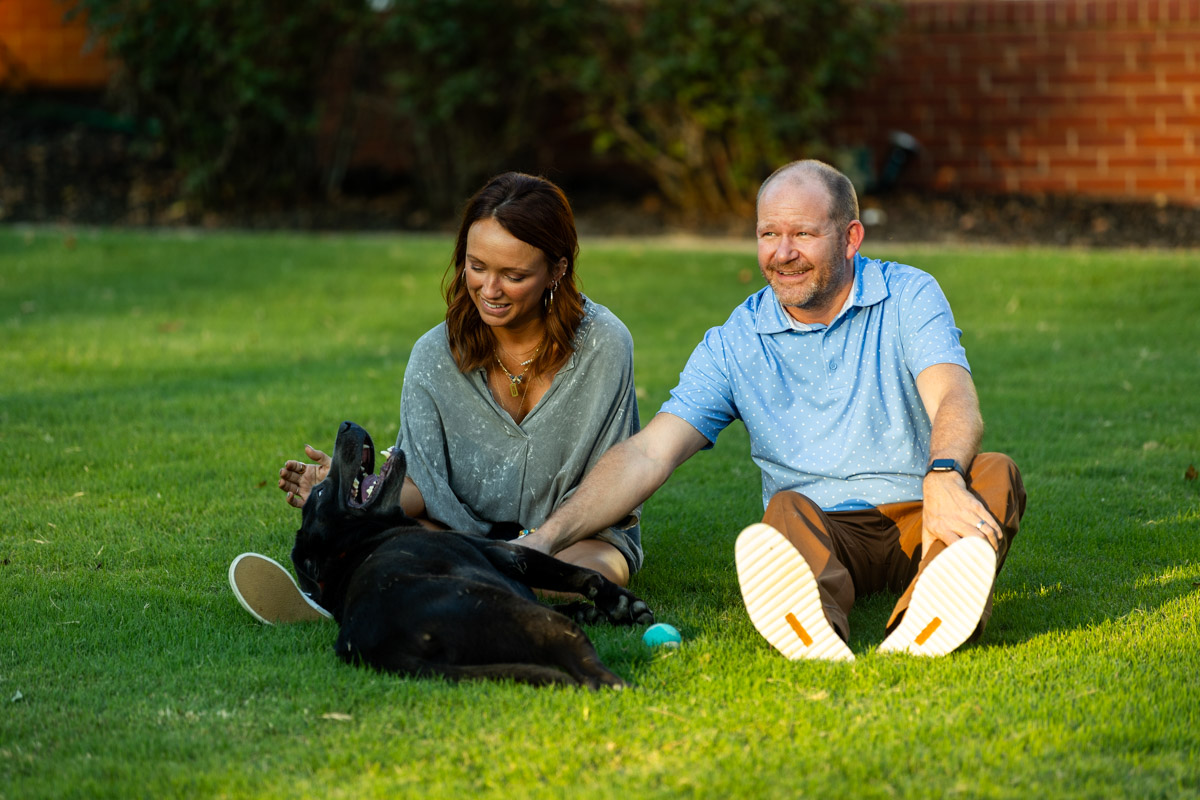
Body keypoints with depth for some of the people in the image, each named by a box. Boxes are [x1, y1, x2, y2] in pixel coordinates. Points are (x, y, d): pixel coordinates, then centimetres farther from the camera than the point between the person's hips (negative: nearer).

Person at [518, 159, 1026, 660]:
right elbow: (648, 454, -2)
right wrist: (545, 540, -16)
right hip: (822, 528, 0)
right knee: (787, 508, -32)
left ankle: (920, 627, -61)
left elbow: (954, 403, -16)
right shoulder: (734, 345, 6)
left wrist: (943, 477, -40)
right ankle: (814, 630, -69)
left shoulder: (908, 298, 2)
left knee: (994, 474, -29)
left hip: (920, 525, 0)